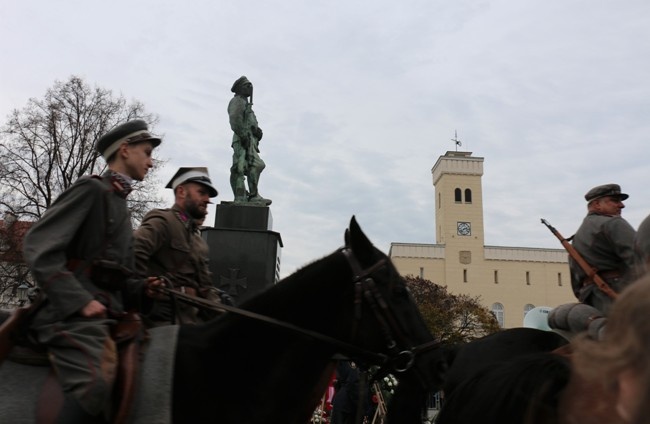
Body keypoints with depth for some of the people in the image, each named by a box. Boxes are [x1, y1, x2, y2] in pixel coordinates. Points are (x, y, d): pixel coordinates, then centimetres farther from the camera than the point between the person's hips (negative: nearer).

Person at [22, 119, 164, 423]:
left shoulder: (119, 204, 23)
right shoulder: (92, 189, -3)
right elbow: (38, 248, -15)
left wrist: (141, 289, 6)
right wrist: (79, 301, -21)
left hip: (109, 314, 9)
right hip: (74, 314, -9)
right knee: (94, 389, -28)